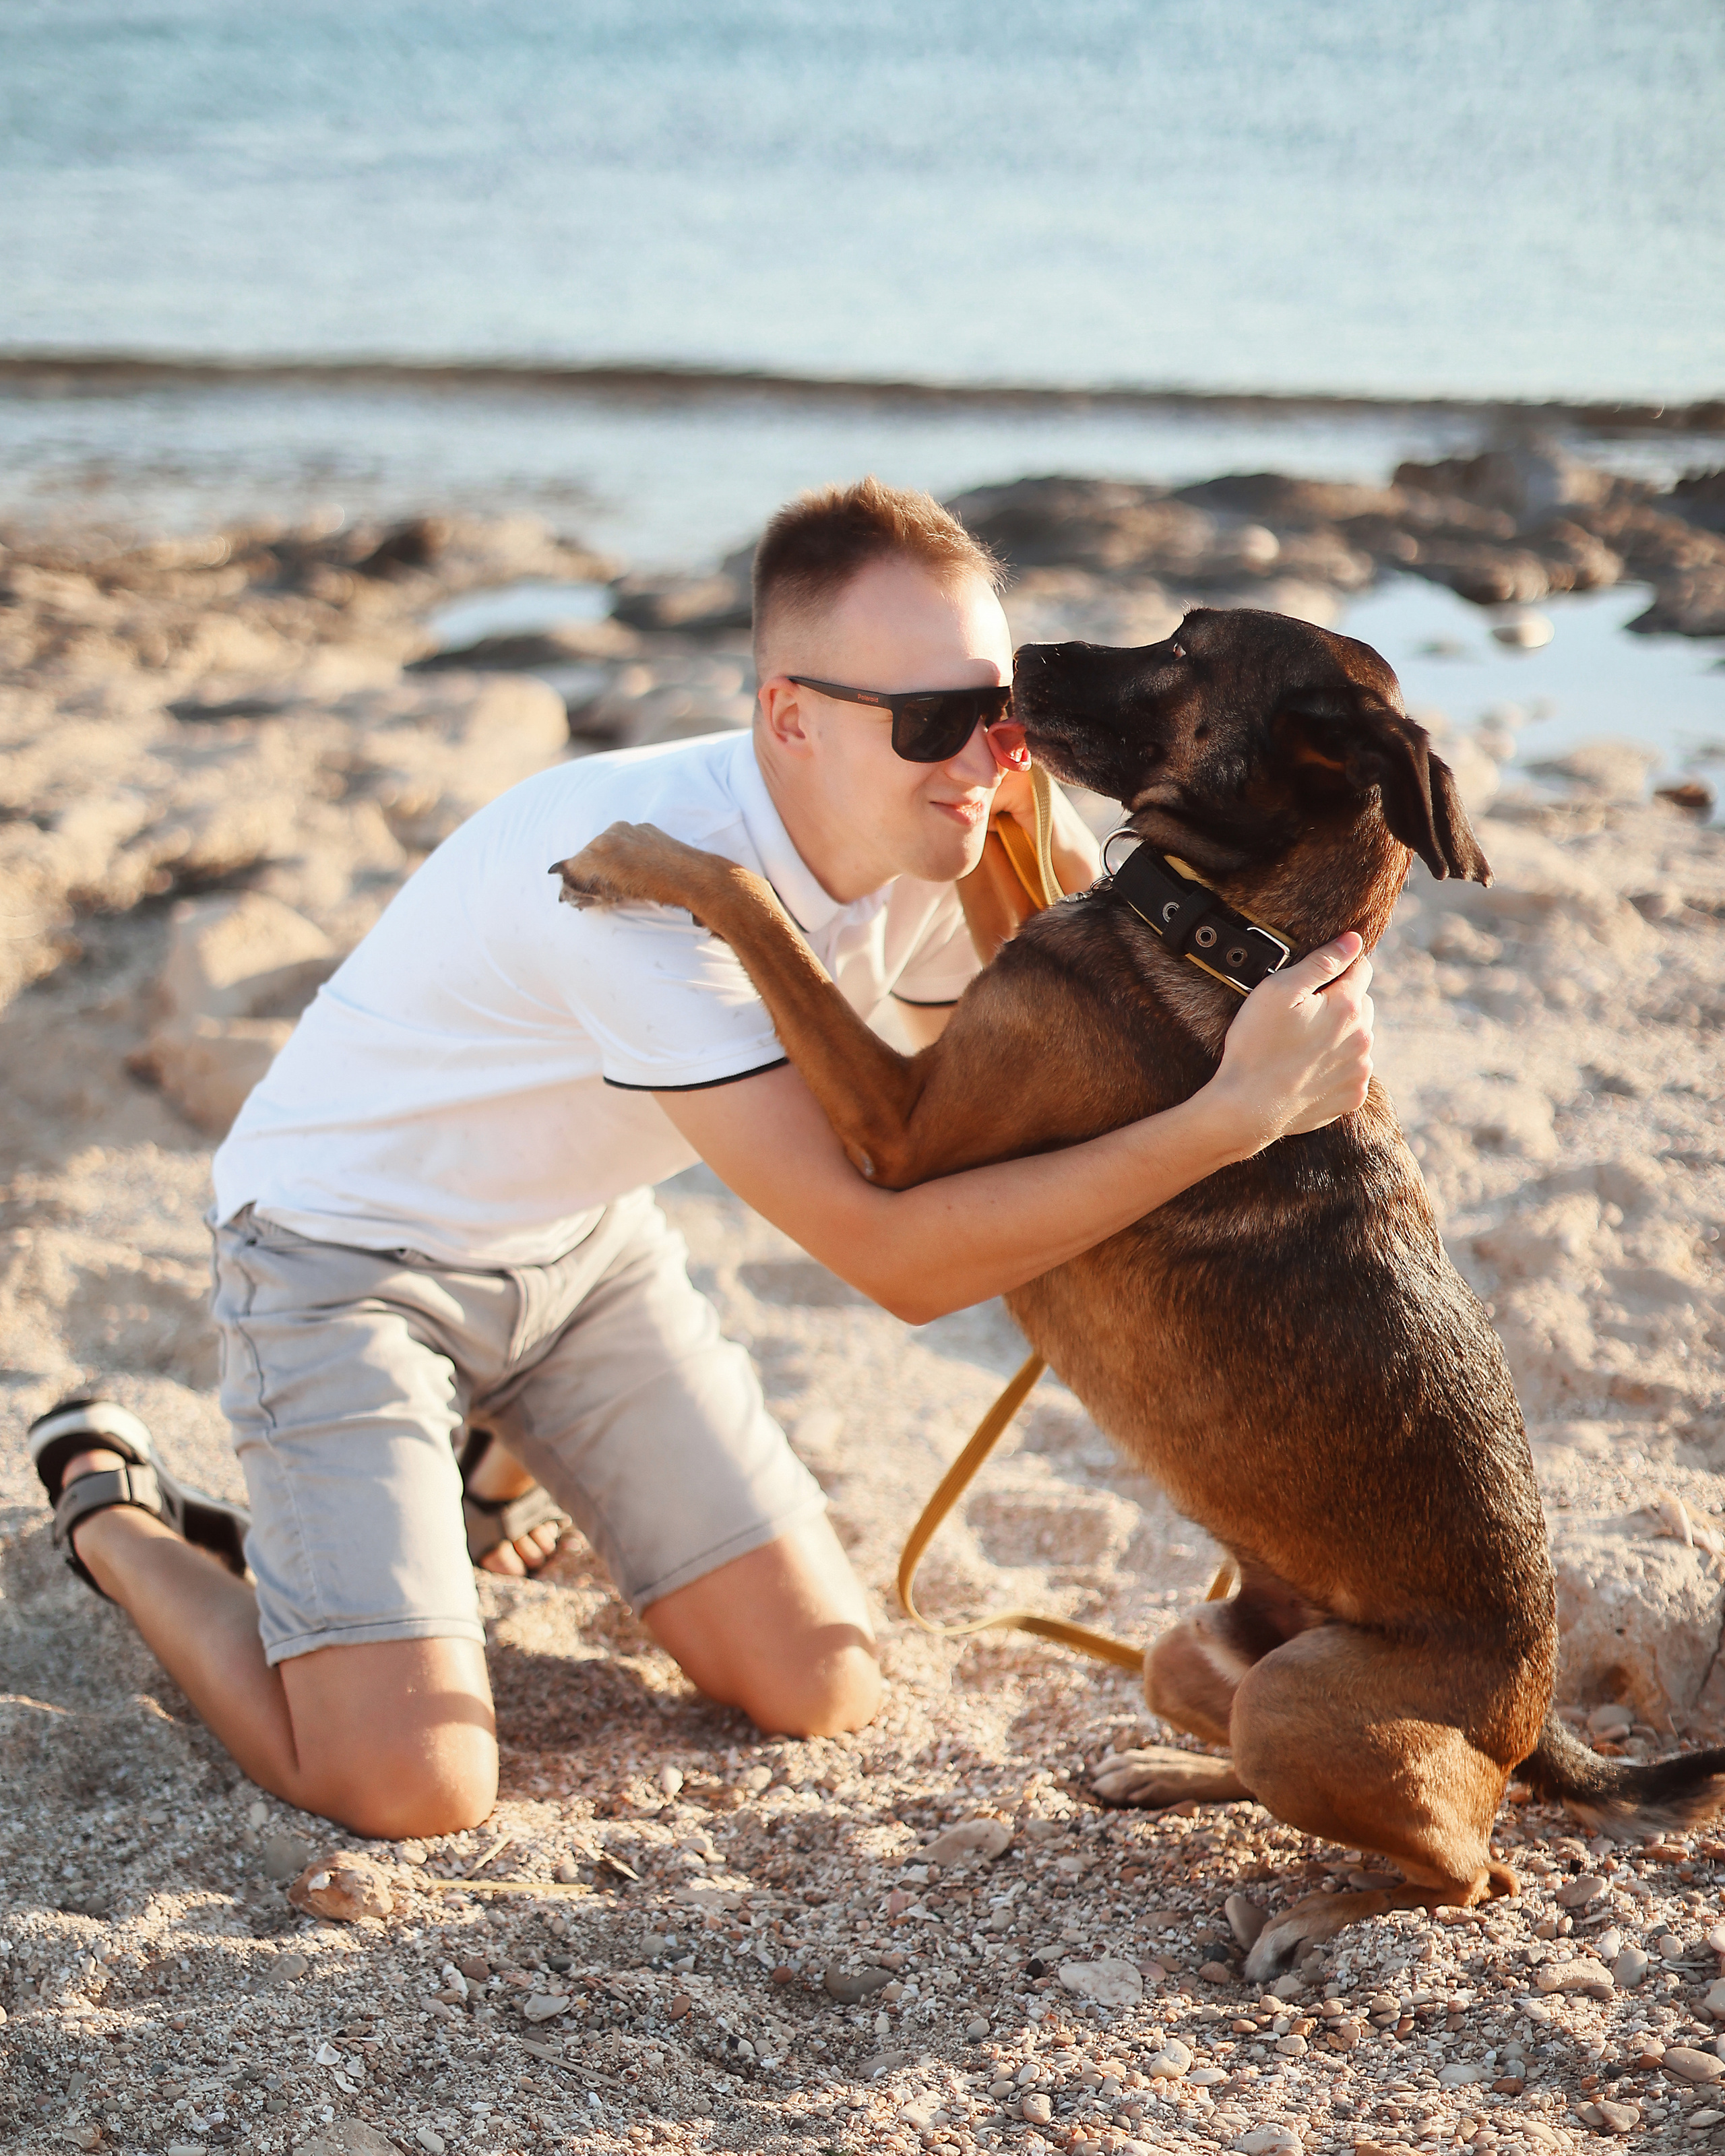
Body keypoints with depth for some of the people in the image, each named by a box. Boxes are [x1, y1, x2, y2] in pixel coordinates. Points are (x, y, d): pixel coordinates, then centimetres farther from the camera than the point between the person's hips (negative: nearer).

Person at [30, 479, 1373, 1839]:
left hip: (578, 1229, 7)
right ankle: (113, 1515, 9)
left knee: (822, 1689, 2)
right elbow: (898, 1260, -40)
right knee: (411, 1788, -20)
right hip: (351, 1244, -7)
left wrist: (1062, 872, -19)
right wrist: (1237, 1114, -45)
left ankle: (491, 1457, 28)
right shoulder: (654, 872, -38)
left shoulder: (918, 843, -13)